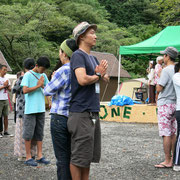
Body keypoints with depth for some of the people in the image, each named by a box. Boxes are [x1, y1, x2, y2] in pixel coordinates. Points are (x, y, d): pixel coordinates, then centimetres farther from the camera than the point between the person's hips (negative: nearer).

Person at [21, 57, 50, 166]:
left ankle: (40, 156, 14)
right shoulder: (28, 75, -5)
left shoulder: (44, 76, 13)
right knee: (29, 133, -1)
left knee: (39, 133, 9)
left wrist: (42, 85, -8)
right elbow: (25, 90, -15)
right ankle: (28, 157, 4)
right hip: (30, 109, -6)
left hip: (41, 109, 6)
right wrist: (38, 85, -8)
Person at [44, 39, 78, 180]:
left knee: (62, 157, -2)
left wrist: (52, 79, 12)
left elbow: (48, 91, -8)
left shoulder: (63, 71, -16)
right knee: (71, 155, 14)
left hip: (60, 117, -7)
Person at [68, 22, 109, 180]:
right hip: (81, 113, -9)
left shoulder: (93, 58, 18)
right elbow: (82, 79, -23)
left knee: (89, 154, 14)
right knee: (79, 156, -4)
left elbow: (106, 77, 20)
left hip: (93, 112, 9)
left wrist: (103, 74, -3)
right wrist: (98, 75, -4)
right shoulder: (78, 55, -9)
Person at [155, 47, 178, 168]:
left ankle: (167, 161, -2)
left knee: (166, 133, -5)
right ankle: (173, 158, 18)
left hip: (165, 104, -8)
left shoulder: (166, 70, -15)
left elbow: (159, 89, -17)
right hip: (174, 104, 8)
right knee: (173, 133, 12)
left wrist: (159, 75, -2)